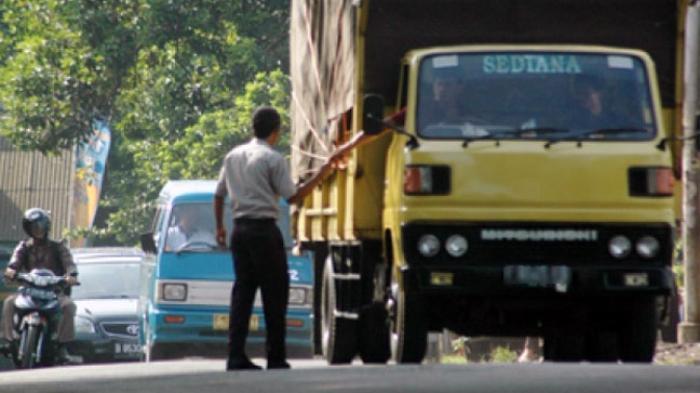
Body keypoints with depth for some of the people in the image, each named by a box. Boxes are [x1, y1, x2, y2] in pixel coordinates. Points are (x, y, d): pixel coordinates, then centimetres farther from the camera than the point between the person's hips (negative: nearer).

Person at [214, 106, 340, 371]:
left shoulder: (233, 157, 12)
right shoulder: (273, 159, -8)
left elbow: (219, 195, 17)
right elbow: (292, 197, -8)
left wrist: (219, 227, 28)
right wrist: (320, 176, -1)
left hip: (239, 230, 6)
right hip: (264, 230, -6)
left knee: (242, 291, 5)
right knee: (274, 294, 1)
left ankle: (236, 356, -2)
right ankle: (276, 358, 1)